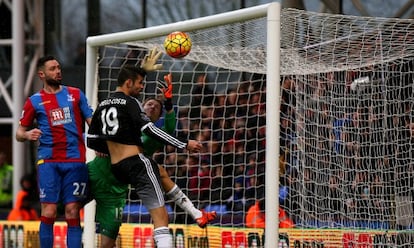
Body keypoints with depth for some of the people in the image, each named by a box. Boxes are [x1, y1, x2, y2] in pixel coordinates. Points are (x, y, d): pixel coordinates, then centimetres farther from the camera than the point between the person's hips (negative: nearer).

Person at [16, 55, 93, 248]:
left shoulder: (75, 94, 12)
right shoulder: (34, 101, 8)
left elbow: (91, 120, 11)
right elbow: (19, 133, 11)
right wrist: (27, 135, -13)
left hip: (75, 160, 1)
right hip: (48, 161, -1)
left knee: (72, 212, -2)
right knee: (48, 212, -7)